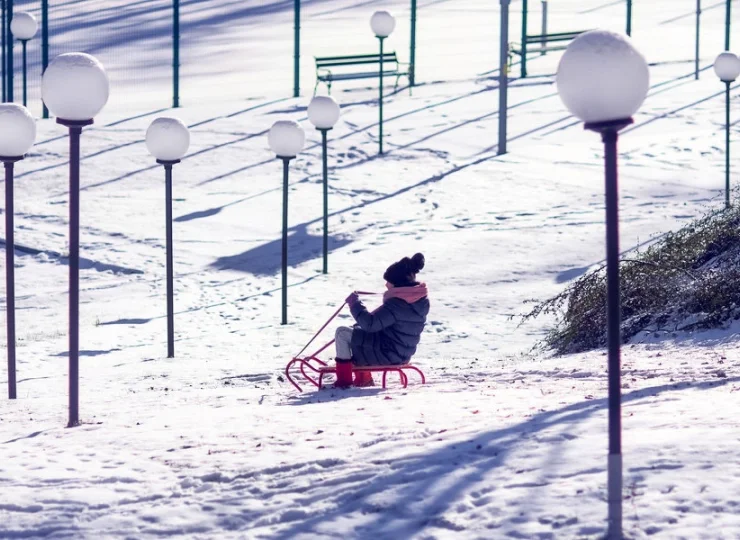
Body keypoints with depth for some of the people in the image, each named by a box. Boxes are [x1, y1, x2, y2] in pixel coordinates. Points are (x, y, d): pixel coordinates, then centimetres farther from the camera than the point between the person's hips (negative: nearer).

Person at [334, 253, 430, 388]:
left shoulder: (397, 304, -27)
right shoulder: (422, 301, 1)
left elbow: (370, 323, -27)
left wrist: (355, 303, -16)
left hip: (387, 355, -10)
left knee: (342, 333, -2)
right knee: (357, 330, 28)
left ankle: (344, 380, 3)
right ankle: (363, 378, 30)